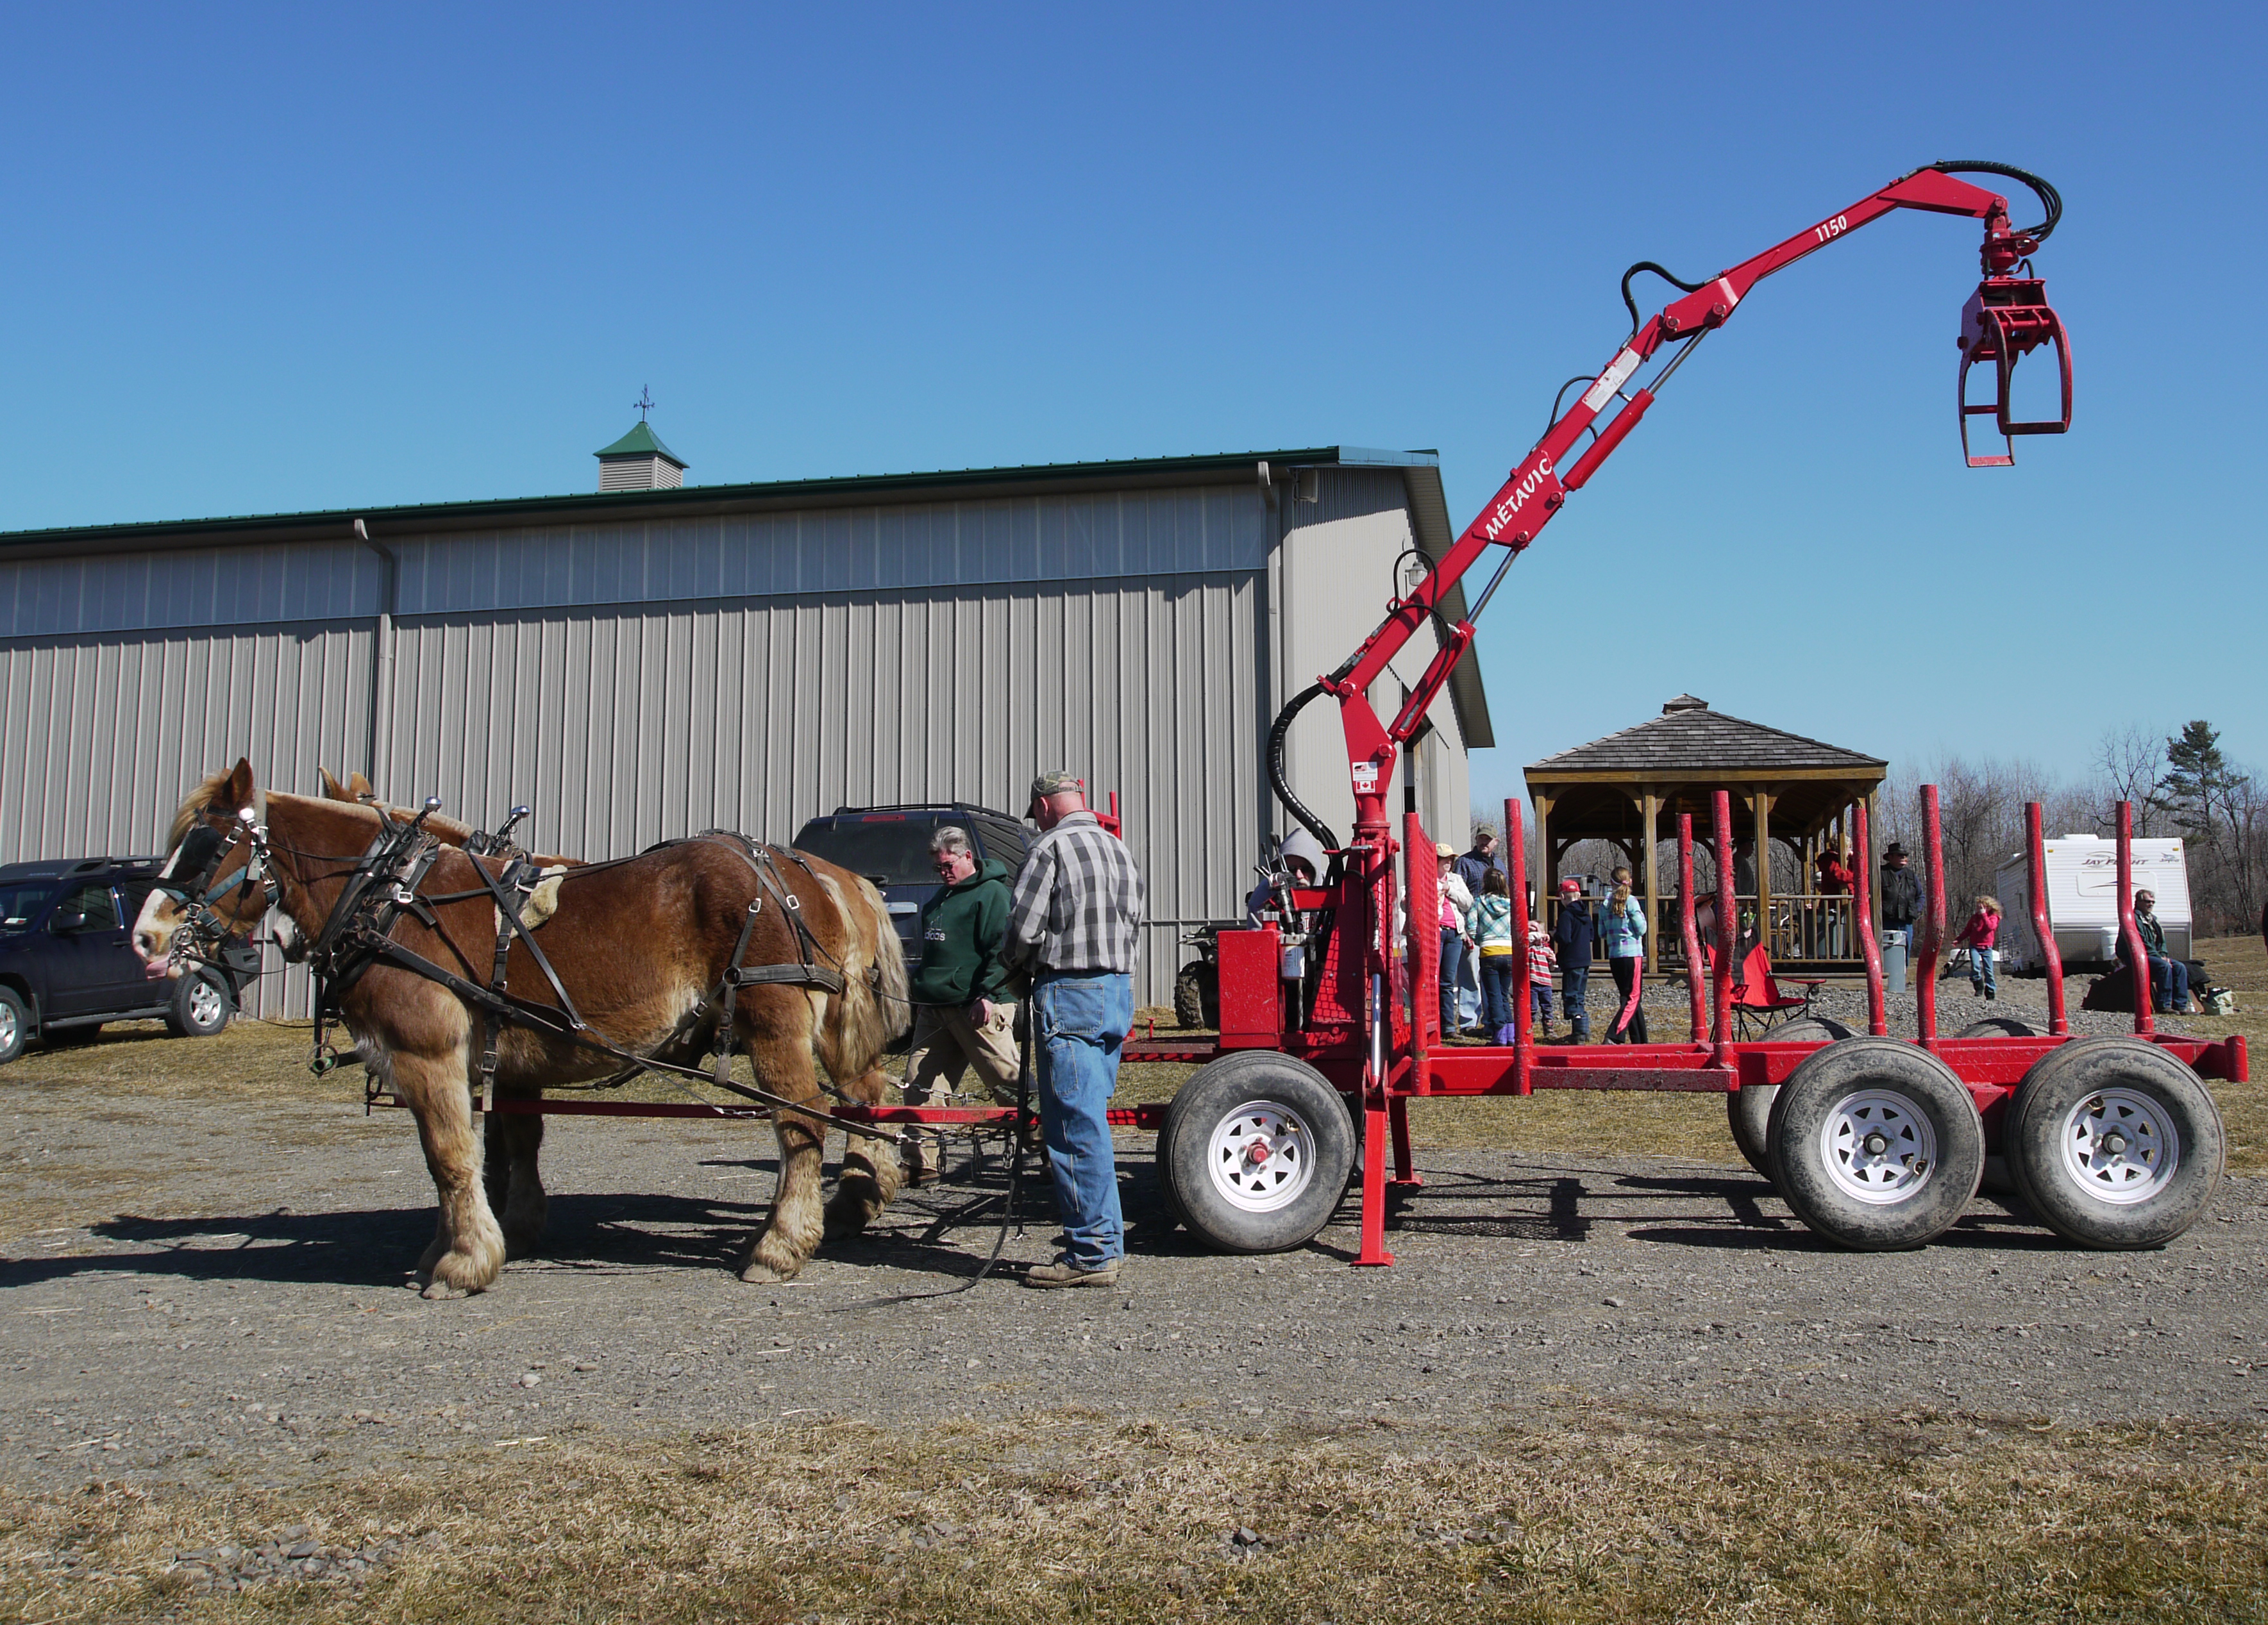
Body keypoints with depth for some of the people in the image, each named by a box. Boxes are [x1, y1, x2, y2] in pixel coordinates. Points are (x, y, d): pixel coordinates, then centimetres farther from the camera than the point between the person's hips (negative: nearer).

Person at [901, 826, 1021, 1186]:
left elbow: (1002, 950, -14)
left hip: (978, 1008, -9)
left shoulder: (991, 893, -6)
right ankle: (920, 1162, 9)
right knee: (921, 1082, 4)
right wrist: (920, 989, 29)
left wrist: (988, 994, -22)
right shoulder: (938, 899, 22)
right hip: (935, 1008, 9)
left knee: (1007, 1080, -7)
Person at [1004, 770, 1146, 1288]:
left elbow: (1023, 929, -11)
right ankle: (1103, 1239, 20)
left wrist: (1020, 965, 8)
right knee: (1091, 1119, 15)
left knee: (1074, 1124, -5)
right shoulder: (1119, 850, 16)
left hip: (1069, 994, -8)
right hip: (1120, 992, 8)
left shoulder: (1050, 848, -9)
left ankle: (1092, 1253, -4)